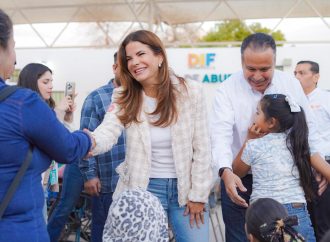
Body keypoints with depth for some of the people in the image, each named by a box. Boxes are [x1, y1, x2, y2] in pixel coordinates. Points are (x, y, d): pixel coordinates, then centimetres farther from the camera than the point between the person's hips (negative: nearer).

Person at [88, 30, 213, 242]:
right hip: (143, 189, 1)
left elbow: (201, 147, -6)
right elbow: (108, 132, -19)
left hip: (186, 187, 0)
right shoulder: (124, 97, -3)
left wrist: (198, 195, -6)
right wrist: (90, 142, -42)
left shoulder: (191, 92, -8)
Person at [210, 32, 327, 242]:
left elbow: (308, 128, 8)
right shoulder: (228, 90, -9)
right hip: (240, 180, -2)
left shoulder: (292, 85, 0)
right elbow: (221, 134, -20)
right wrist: (226, 171, -35)